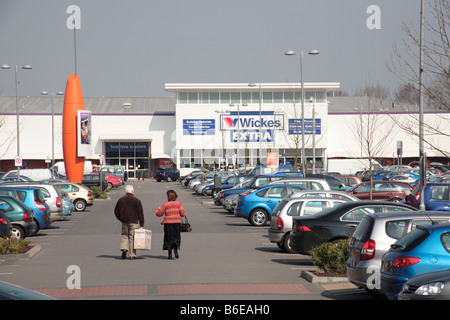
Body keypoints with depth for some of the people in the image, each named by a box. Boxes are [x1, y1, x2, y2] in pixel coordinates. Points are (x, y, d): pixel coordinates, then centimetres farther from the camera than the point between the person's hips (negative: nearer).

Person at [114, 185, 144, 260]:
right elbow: (140, 213, -5)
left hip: (124, 222, 3)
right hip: (134, 222, -3)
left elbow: (116, 211, 11)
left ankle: (124, 248, -7)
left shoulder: (120, 200, 7)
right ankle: (132, 255, 0)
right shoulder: (136, 200, -4)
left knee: (125, 236, 16)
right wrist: (142, 224, -2)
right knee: (132, 237, 1)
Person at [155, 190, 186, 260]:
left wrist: (158, 209, 24)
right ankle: (176, 249, -15)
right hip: (177, 222, 1)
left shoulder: (165, 205, -4)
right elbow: (183, 213, -5)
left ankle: (170, 254, 5)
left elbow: (159, 213, 3)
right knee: (176, 237, 10)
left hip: (168, 223, -1)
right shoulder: (178, 203, 0)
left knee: (169, 239, 7)